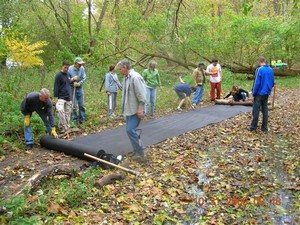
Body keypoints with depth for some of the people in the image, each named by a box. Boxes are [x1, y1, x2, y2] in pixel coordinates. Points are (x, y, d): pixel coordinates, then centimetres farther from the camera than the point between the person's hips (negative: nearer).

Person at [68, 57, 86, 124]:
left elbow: (84, 78, -4)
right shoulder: (70, 69, -12)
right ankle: (75, 120, 11)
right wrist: (72, 79, -24)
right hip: (72, 89, -3)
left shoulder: (82, 68, -6)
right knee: (74, 105, 0)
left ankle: (82, 119, 19)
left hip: (80, 88, 3)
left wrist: (79, 83, -17)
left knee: (81, 105, 8)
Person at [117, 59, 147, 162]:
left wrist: (140, 108, -23)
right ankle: (137, 151, 22)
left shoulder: (135, 77, -19)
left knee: (130, 130, -12)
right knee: (131, 130, 12)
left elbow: (141, 95, -22)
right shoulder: (126, 78, 12)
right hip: (129, 110, 10)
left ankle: (140, 153, 0)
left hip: (135, 110, -10)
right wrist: (125, 107, 20)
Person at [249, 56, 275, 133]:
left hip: (259, 94, -6)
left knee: (256, 111, 2)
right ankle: (265, 128, 16)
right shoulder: (271, 70, 6)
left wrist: (253, 94, -9)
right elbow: (273, 83, 11)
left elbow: (257, 83, -16)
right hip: (266, 94, 6)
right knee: (265, 110, 11)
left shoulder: (259, 70, -15)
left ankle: (253, 127, 9)